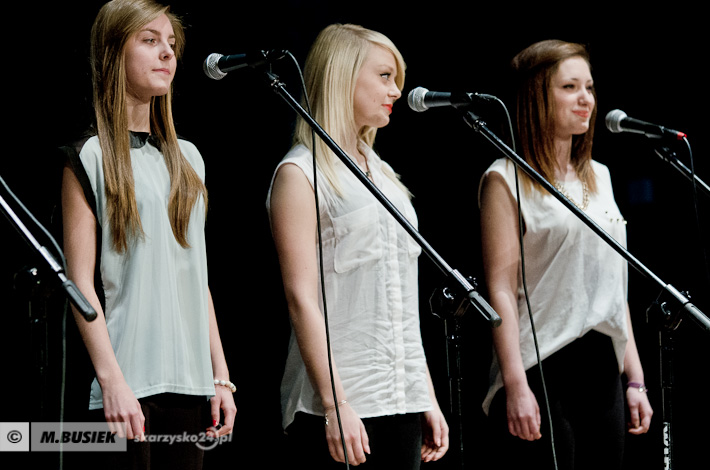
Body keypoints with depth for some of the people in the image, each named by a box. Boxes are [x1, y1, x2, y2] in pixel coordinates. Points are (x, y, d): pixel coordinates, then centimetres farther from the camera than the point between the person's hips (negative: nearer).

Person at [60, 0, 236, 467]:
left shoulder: (187, 159, 17)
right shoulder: (90, 159, -1)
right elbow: (82, 284, -8)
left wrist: (221, 376, 12)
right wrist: (112, 381, -16)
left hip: (191, 379, 6)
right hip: (129, 383, -5)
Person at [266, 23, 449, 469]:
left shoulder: (379, 172, 19)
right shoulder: (301, 174, -4)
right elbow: (302, 298, -12)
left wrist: (427, 396, 15)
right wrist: (335, 405, -18)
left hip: (401, 400, 7)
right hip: (342, 404, -7)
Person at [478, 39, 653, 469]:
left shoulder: (598, 177, 17)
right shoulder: (507, 179, -3)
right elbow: (501, 289, -10)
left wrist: (635, 378, 14)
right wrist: (516, 386, -18)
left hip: (602, 369, 6)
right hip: (540, 371, -6)